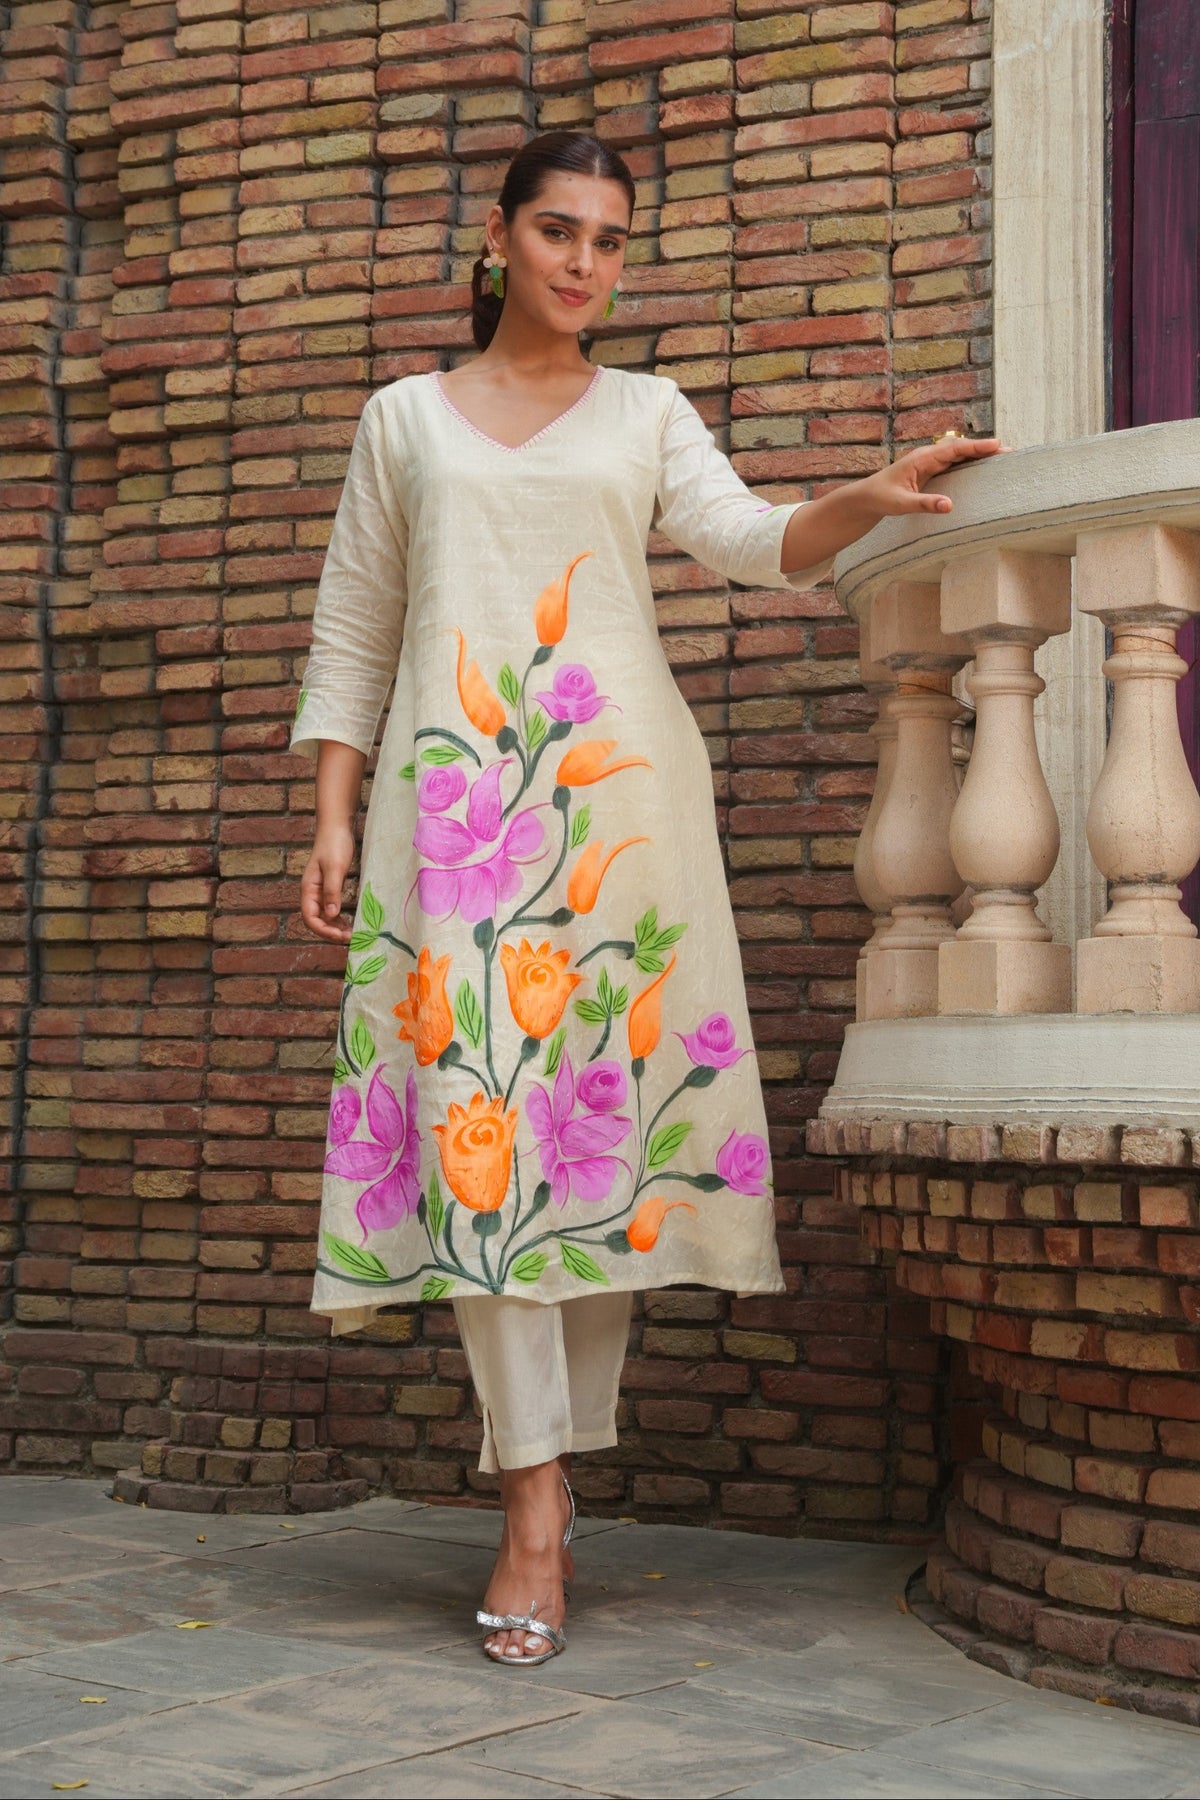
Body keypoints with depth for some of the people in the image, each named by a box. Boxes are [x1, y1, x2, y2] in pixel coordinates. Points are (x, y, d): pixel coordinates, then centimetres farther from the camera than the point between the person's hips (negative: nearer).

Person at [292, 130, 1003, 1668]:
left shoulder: (647, 414, 16)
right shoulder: (404, 418, 16)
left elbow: (746, 539, -2)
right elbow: (350, 637, 14)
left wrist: (869, 499, -21)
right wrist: (331, 821, 4)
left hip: (619, 789, 1)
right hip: (453, 791, 0)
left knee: (609, 1105, -4)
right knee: (476, 1105, -11)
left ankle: (556, 1459, 8)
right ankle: (534, 1502, -11)